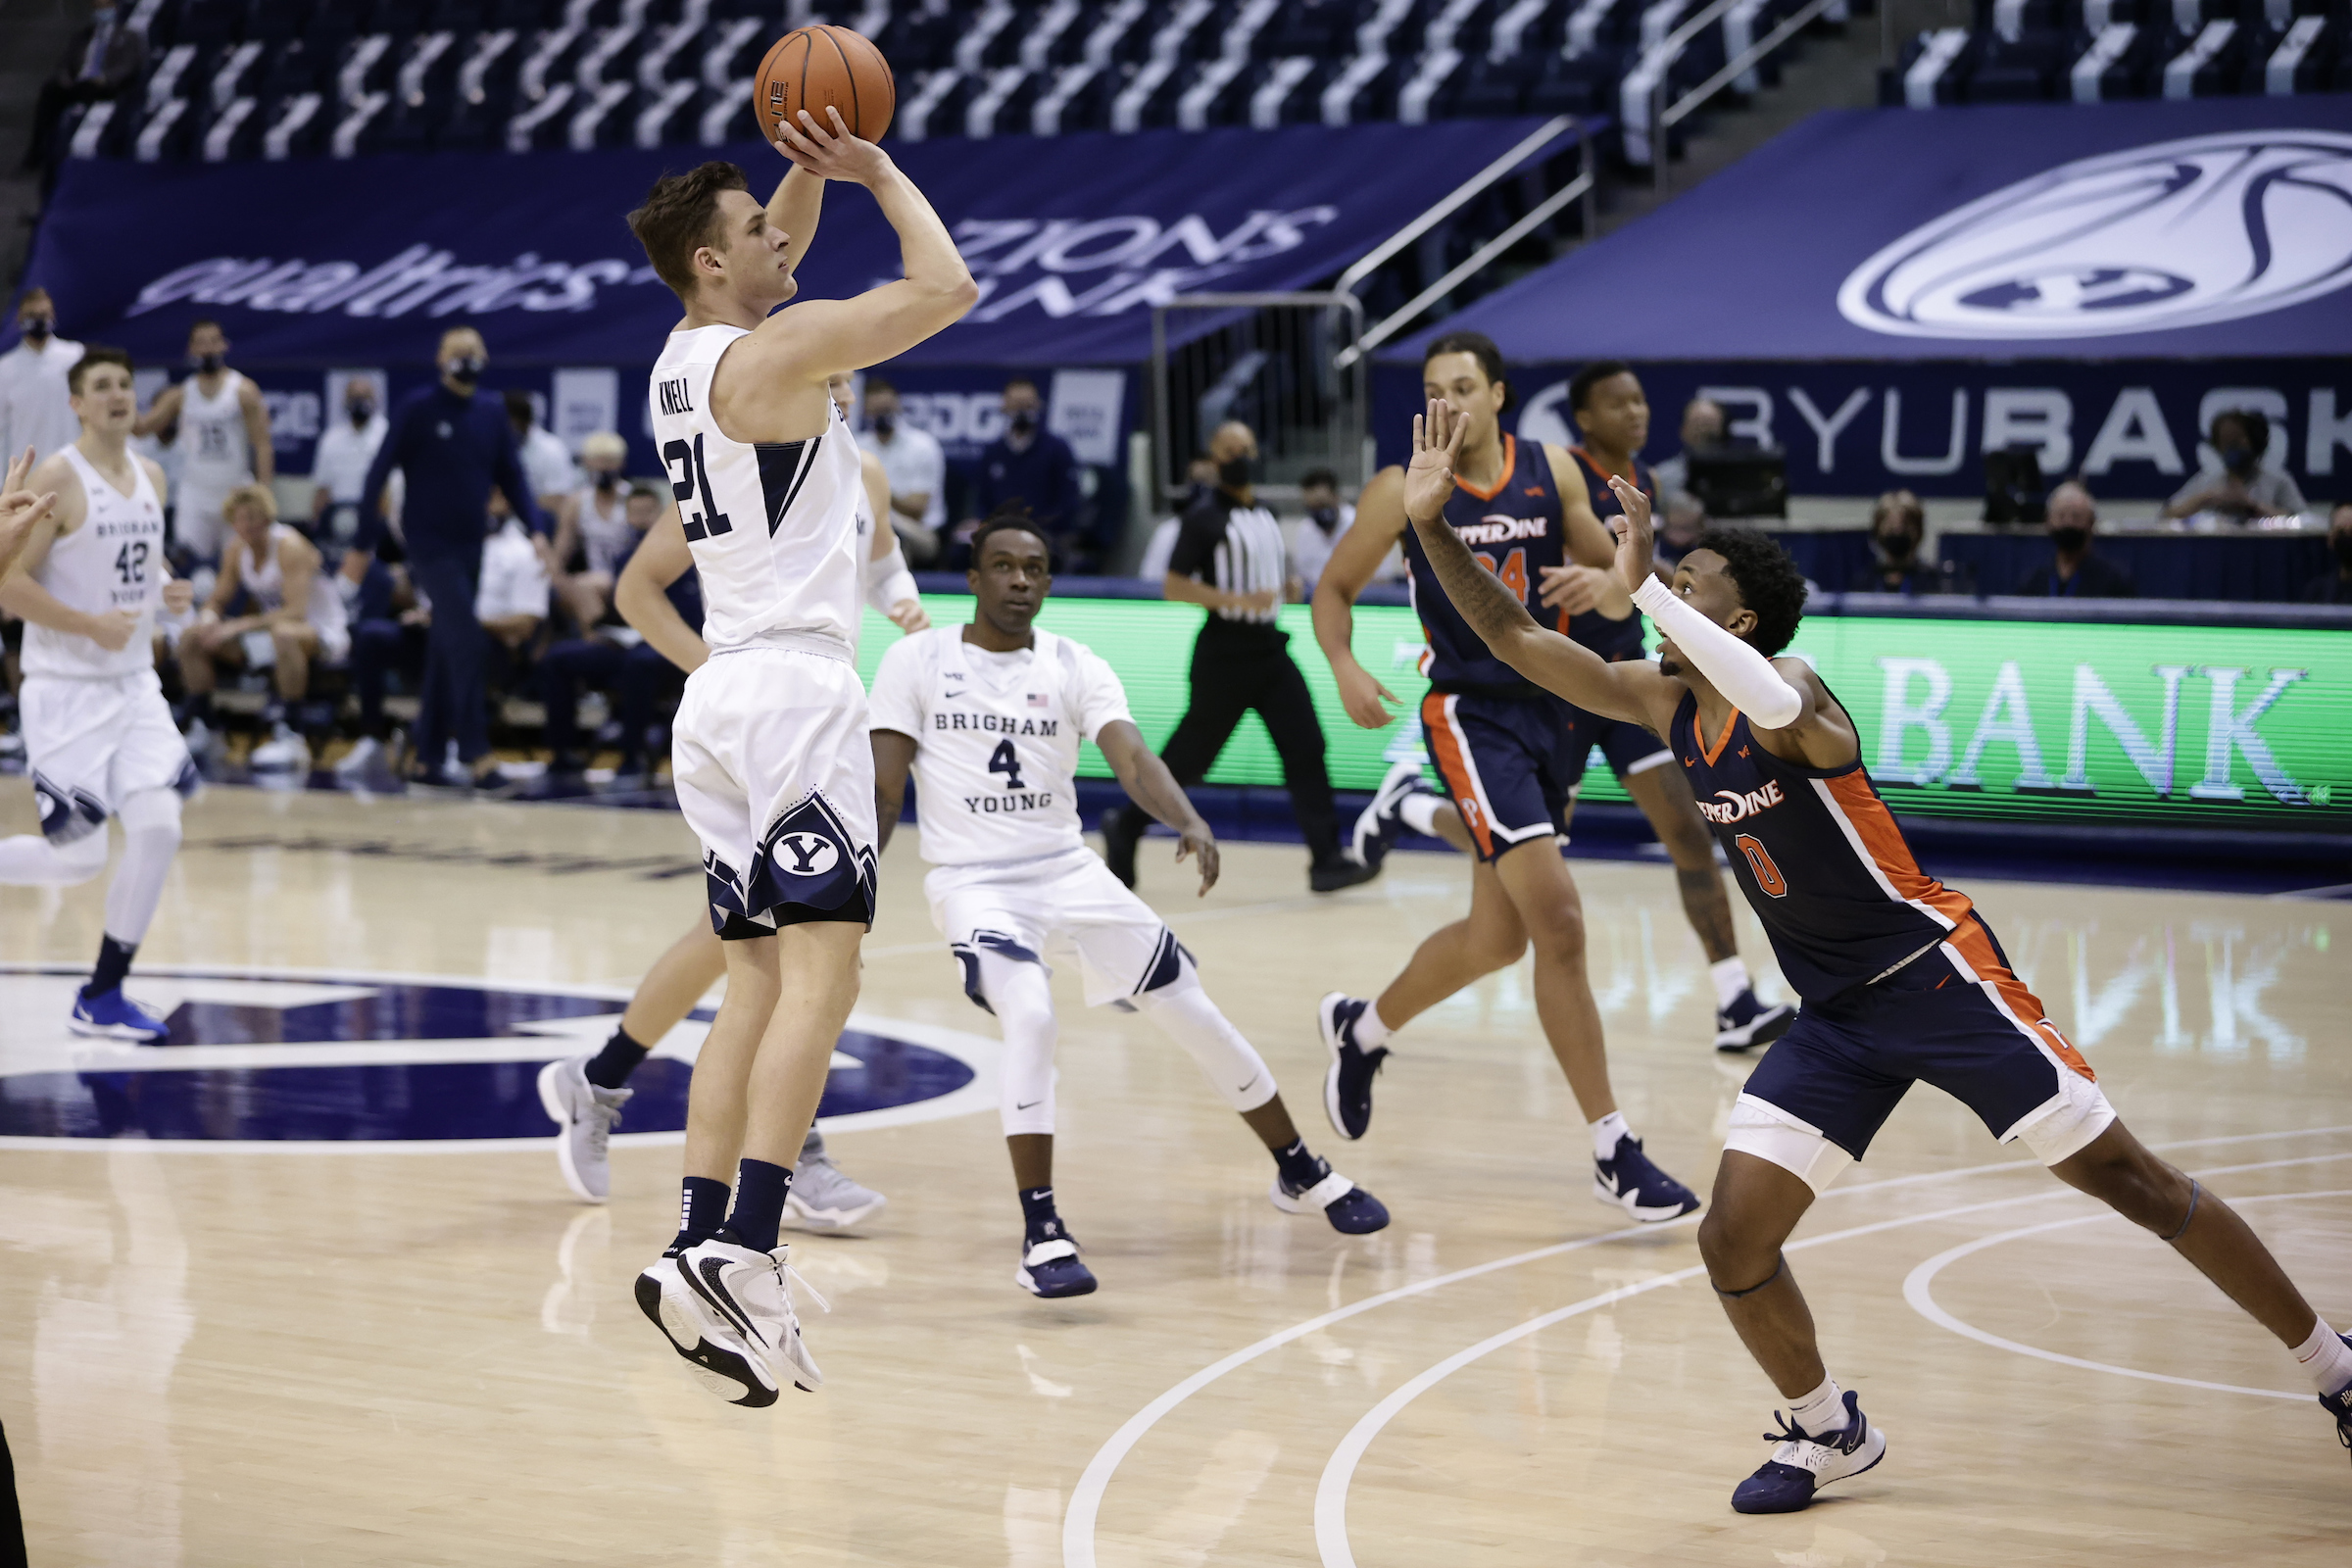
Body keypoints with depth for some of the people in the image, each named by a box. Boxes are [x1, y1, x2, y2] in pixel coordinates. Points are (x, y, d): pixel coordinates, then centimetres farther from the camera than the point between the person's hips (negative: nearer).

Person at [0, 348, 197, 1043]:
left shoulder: (150, 477, 9)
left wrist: (164, 587, 3)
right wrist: (92, 625, -22)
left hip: (134, 685, 6)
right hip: (67, 690, -6)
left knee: (158, 828, -10)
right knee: (78, 857, -7)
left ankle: (102, 999, 2)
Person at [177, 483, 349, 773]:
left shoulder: (289, 546, -20)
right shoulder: (238, 548, 2)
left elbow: (295, 612, -29)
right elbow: (218, 601, 9)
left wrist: (240, 626, -35)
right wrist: (208, 618, -16)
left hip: (324, 635, -8)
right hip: (270, 629, 8)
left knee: (284, 633, -43)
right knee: (191, 637, -4)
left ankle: (289, 736, -40)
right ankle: (200, 729, 0)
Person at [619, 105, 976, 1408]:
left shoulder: (683, 357, 16)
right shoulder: (774, 350, -10)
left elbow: (778, 255, 35)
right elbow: (946, 287, -10)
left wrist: (811, 172, 18)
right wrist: (877, 169, 3)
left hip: (722, 696, 9)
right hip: (794, 685, -9)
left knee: (757, 985, 9)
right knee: (821, 972, -15)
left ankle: (704, 1250, 2)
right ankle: (738, 1255, -27)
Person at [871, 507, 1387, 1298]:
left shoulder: (1076, 668, 1)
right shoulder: (917, 661, -3)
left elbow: (1132, 758, -14)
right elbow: (883, 793, -3)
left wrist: (1190, 823, -34)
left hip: (1069, 870, 3)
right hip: (974, 882, -3)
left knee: (1195, 1016, 4)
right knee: (1030, 1014, -31)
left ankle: (1302, 1173, 27)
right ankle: (1041, 1235, -23)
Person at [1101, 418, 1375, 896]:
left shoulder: (1266, 515, 13)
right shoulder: (1204, 516, -9)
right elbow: (1174, 587, -14)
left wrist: (1284, 589, 7)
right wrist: (1239, 601, -22)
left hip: (1269, 648, 6)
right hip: (1223, 654, -6)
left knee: (1306, 747, -6)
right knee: (1189, 757, 3)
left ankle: (1327, 860, -9)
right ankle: (1124, 826, 25)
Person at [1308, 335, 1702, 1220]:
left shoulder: (1550, 471, 2)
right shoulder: (1403, 491, -6)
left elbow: (1606, 567, 11)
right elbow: (1335, 588, 4)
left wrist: (1609, 578, -14)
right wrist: (1344, 666, -15)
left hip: (1547, 707, 6)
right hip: (1469, 715, -5)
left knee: (1497, 935, 16)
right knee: (1558, 921, -17)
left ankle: (1362, 1029, 43)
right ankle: (1612, 1151, -13)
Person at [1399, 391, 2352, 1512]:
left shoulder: (1790, 693, -20)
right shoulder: (1668, 703, 3)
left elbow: (1772, 703, -47)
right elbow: (1517, 641, 5)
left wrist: (1640, 583, -44)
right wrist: (1431, 526, -5)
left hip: (1935, 978, -7)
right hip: (1832, 1019, 7)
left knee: (2132, 1184, -4)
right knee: (1733, 1243, -4)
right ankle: (1830, 1435, 19)